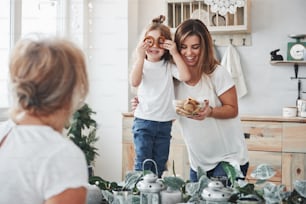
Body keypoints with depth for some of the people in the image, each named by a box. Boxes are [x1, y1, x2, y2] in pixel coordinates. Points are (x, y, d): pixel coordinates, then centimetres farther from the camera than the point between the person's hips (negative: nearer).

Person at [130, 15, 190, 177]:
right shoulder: (141, 64, -1)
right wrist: (140, 56, -24)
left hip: (165, 122, 3)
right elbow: (134, 82, -20)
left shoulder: (169, 66, 3)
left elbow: (185, 76, -15)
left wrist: (175, 53, -15)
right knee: (142, 162, -5)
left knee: (159, 165, 10)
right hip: (143, 121, -2)